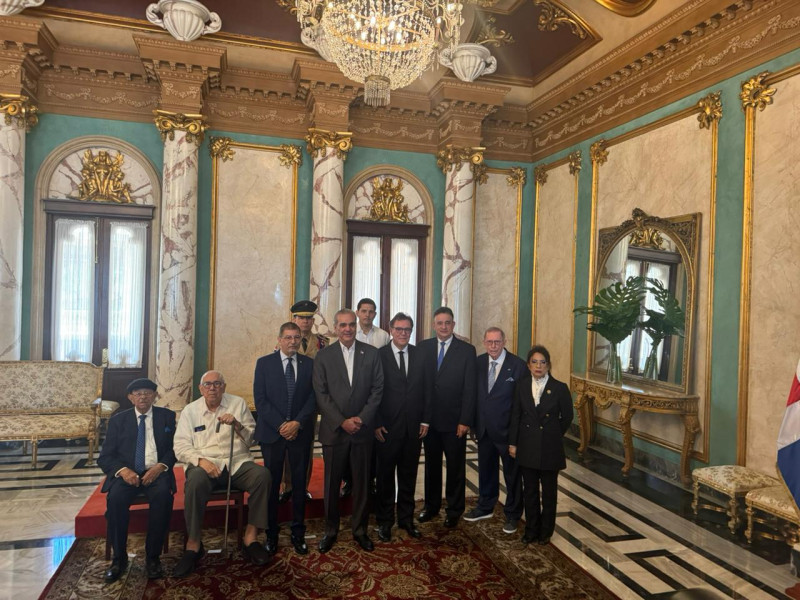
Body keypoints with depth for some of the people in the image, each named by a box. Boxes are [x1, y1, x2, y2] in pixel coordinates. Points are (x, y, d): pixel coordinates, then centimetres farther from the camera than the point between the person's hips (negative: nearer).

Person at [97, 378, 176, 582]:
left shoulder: (167, 416, 11)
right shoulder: (118, 420, 12)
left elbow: (175, 448, 6)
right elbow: (105, 457, 7)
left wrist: (160, 466, -15)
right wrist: (122, 470, -14)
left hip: (156, 472, -1)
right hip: (126, 473, 1)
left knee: (163, 495, -32)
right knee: (115, 497, -30)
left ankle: (152, 557, -17)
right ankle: (119, 557, -12)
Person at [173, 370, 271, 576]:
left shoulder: (238, 403, 11)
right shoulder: (190, 410, 10)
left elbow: (251, 439, 10)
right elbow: (181, 446, 1)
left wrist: (237, 425, -11)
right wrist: (201, 460, -17)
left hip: (237, 462, 1)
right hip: (205, 464, -1)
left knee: (262, 475, -28)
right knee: (195, 482, -35)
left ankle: (251, 536, -17)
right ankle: (193, 545, -20)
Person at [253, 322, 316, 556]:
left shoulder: (309, 364, 5)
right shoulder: (264, 363, 1)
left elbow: (313, 398, 1)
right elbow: (260, 399, -4)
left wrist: (297, 423, -12)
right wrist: (280, 425, -12)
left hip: (301, 431, 1)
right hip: (272, 431, -1)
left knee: (300, 483, 7)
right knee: (271, 484, 6)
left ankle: (298, 534, 19)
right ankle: (271, 534, 20)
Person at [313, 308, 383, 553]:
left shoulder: (371, 353, 2)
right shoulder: (323, 356, 0)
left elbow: (377, 390, 0)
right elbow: (321, 395, -4)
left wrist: (361, 418, -10)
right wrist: (342, 422, -12)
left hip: (363, 429, 1)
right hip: (334, 430, 0)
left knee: (361, 481, 10)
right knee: (331, 482, 9)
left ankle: (360, 529, 25)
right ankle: (330, 530, 25)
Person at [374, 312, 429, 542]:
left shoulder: (420, 355, 4)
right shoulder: (379, 355, -5)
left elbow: (426, 389, 6)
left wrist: (425, 420, 2)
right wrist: (376, 424, -9)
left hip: (414, 427, 3)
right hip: (387, 427, -3)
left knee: (409, 475, 14)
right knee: (385, 475, 10)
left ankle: (406, 518, 29)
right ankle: (384, 521, 25)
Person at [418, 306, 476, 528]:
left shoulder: (467, 350, -4)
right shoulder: (423, 347, 3)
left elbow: (470, 389, -7)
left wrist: (465, 421, -11)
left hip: (454, 420, -2)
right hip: (429, 418, 3)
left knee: (456, 467, 10)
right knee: (431, 464, 16)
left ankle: (454, 510, 26)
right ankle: (431, 505, 32)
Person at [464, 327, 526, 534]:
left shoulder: (518, 365, -14)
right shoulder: (478, 362, 0)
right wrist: (473, 421, 1)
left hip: (507, 430, -4)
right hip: (484, 429, 4)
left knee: (512, 474, 11)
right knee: (486, 470, 21)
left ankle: (512, 515, 30)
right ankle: (485, 507, 41)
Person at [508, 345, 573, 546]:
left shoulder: (559, 388, -10)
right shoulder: (522, 386, -2)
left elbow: (567, 416, 2)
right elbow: (515, 416, 1)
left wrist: (553, 436, 7)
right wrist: (512, 443, 0)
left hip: (550, 447, -2)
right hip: (527, 446, 2)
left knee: (549, 491, 12)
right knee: (529, 490, 13)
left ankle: (546, 531, 29)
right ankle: (531, 529, 28)